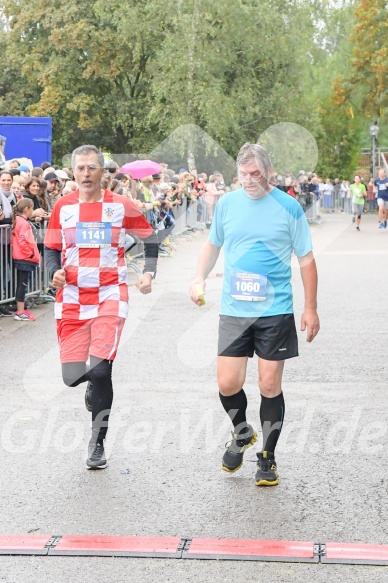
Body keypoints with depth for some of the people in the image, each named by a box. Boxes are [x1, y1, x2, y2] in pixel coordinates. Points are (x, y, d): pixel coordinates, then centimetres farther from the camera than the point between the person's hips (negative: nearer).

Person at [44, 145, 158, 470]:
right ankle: (95, 384, 37)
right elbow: (51, 248, 11)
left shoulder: (121, 206, 0)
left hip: (110, 297, -2)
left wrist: (149, 273, -2)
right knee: (72, 375, -3)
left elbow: (149, 237, 11)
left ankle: (98, 443, 5)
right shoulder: (63, 207, 5)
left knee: (100, 370, -14)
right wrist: (55, 272, -9)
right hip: (71, 299, 3)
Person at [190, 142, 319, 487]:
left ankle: (268, 458, 19)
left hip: (276, 311, -2)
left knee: (270, 386, 2)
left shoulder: (289, 208, -4)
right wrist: (200, 278, 3)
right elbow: (213, 245, 19)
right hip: (234, 312, 2)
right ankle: (242, 434, 29)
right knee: (227, 383, -2)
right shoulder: (227, 204, 3)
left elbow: (306, 260, 2)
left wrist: (311, 309, -1)